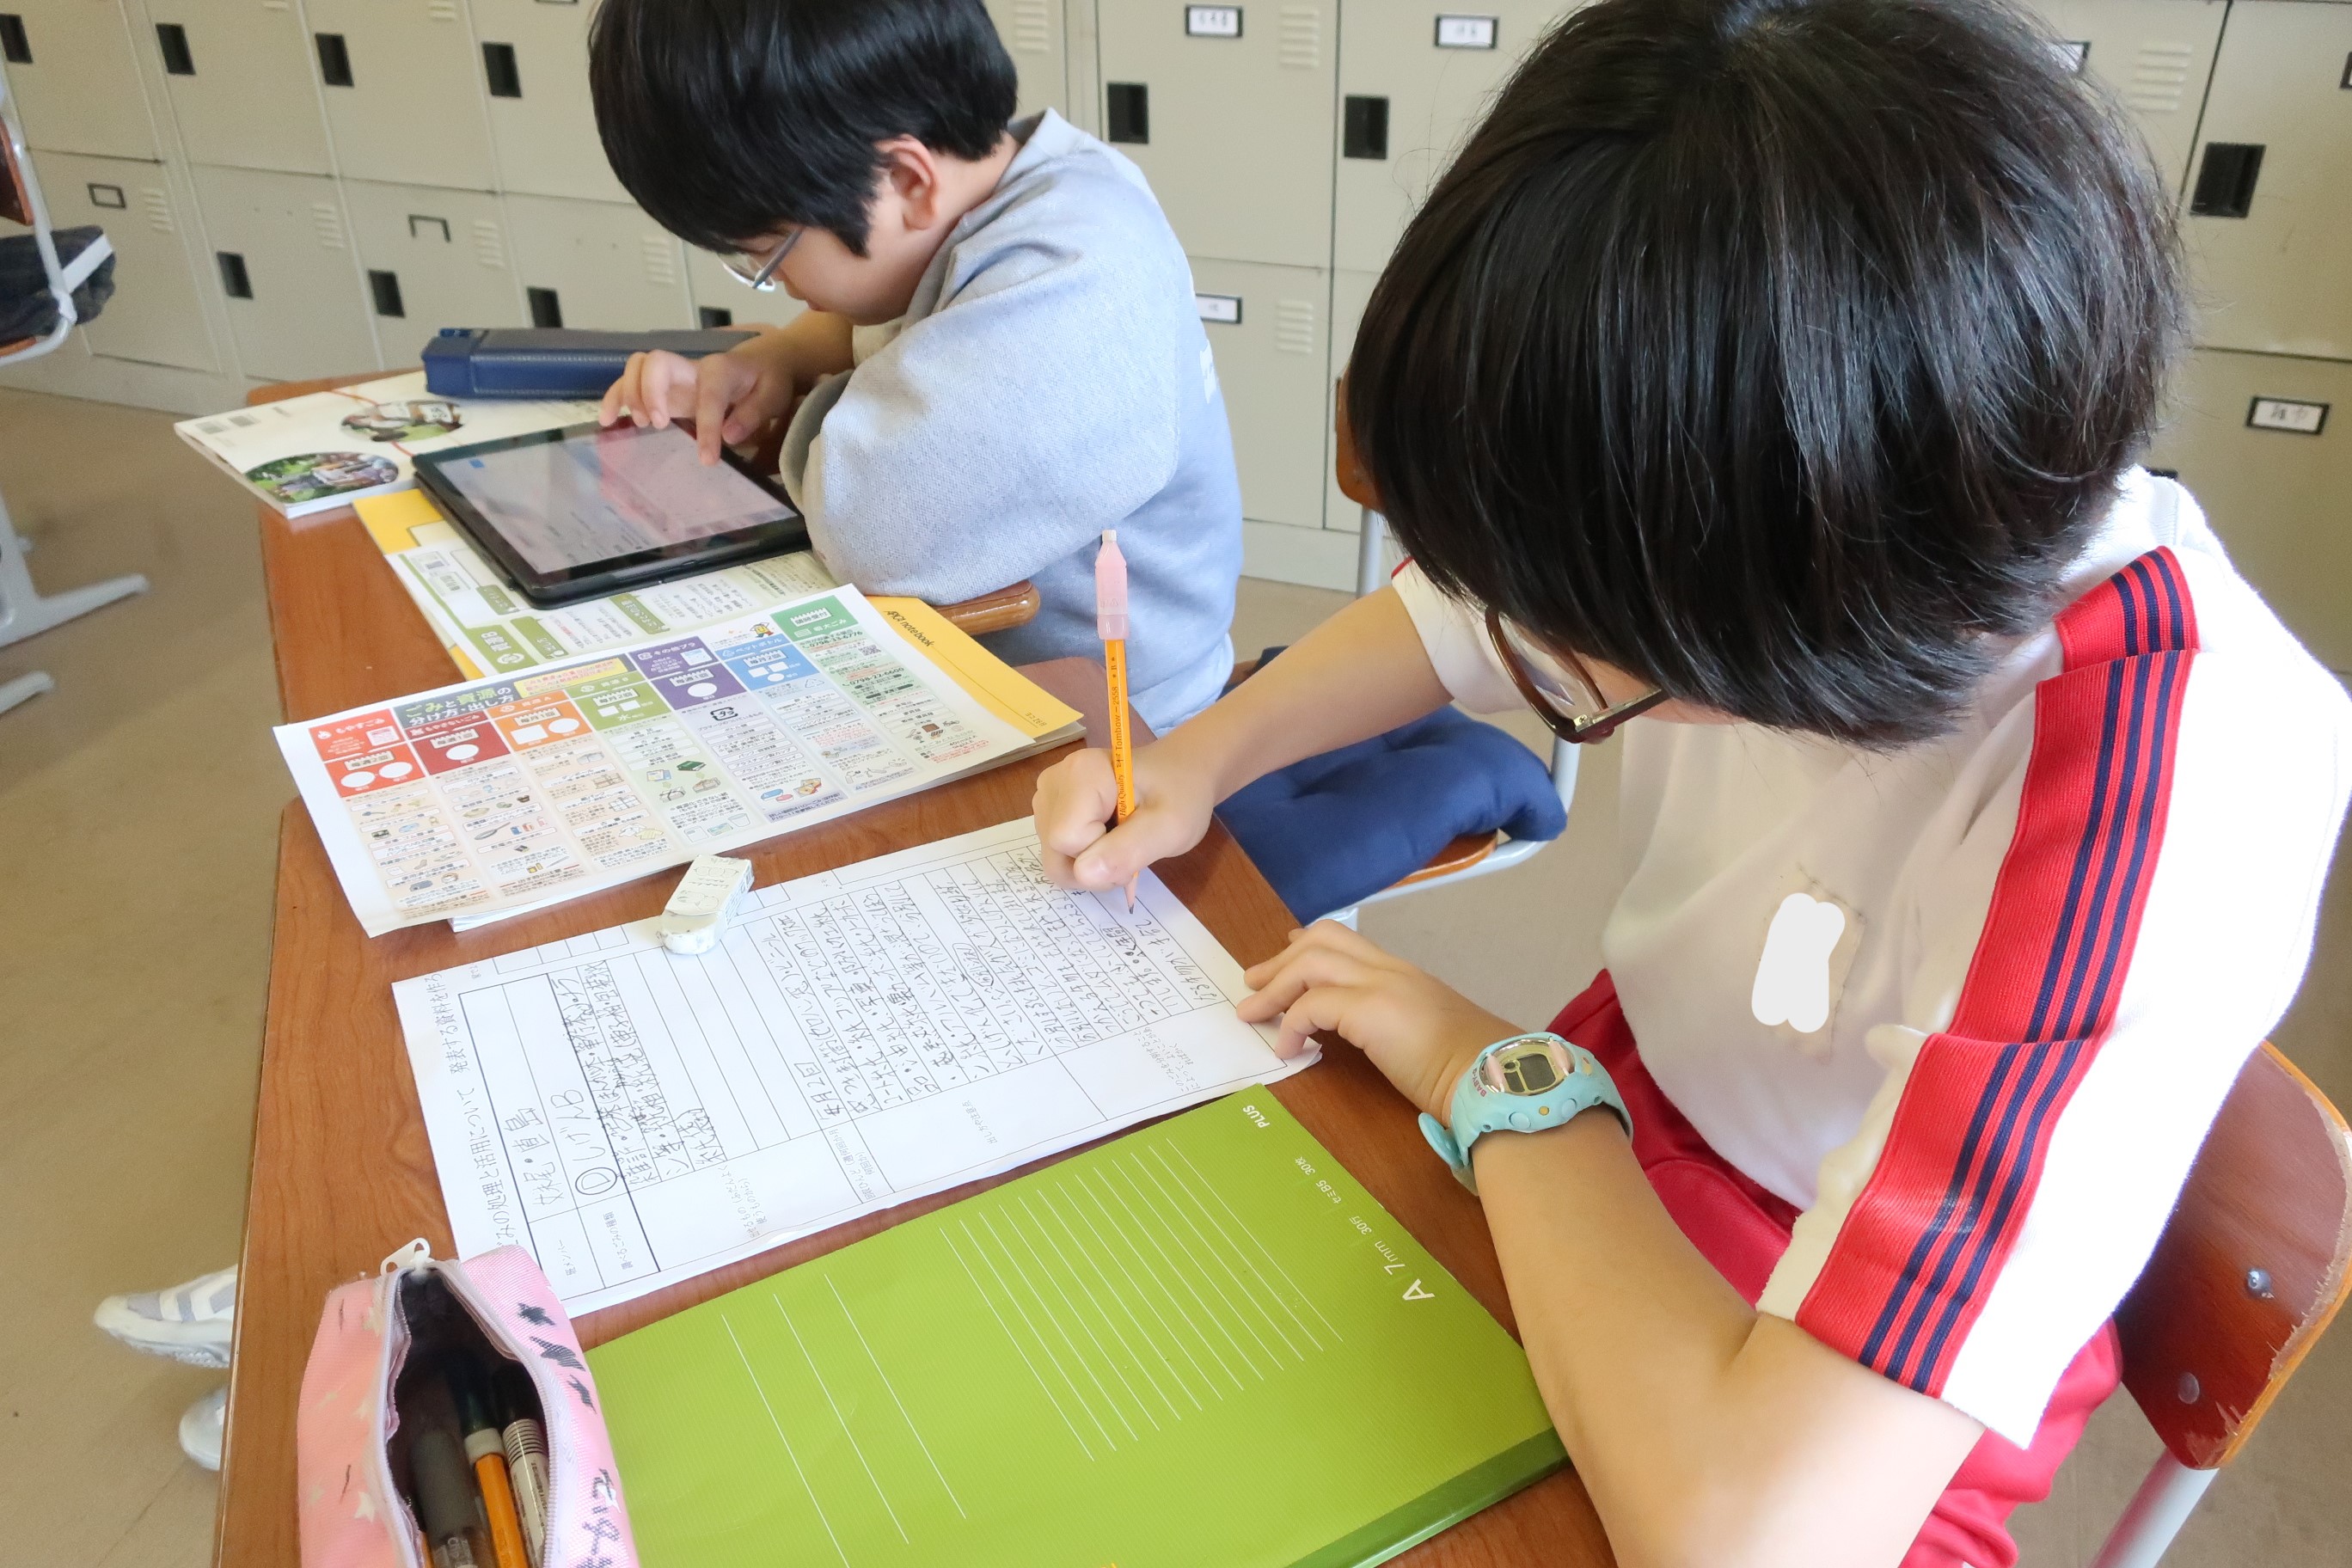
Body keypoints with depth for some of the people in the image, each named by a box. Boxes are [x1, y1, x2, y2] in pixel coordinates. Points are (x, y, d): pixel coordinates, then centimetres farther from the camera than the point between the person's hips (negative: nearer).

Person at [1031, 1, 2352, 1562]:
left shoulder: (2144, 842, -38)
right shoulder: (1718, 475, -19)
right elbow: (1458, 605, 3)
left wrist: (1497, 1075, -26)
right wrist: (1193, 764, -11)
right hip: (1606, 1162, 6)